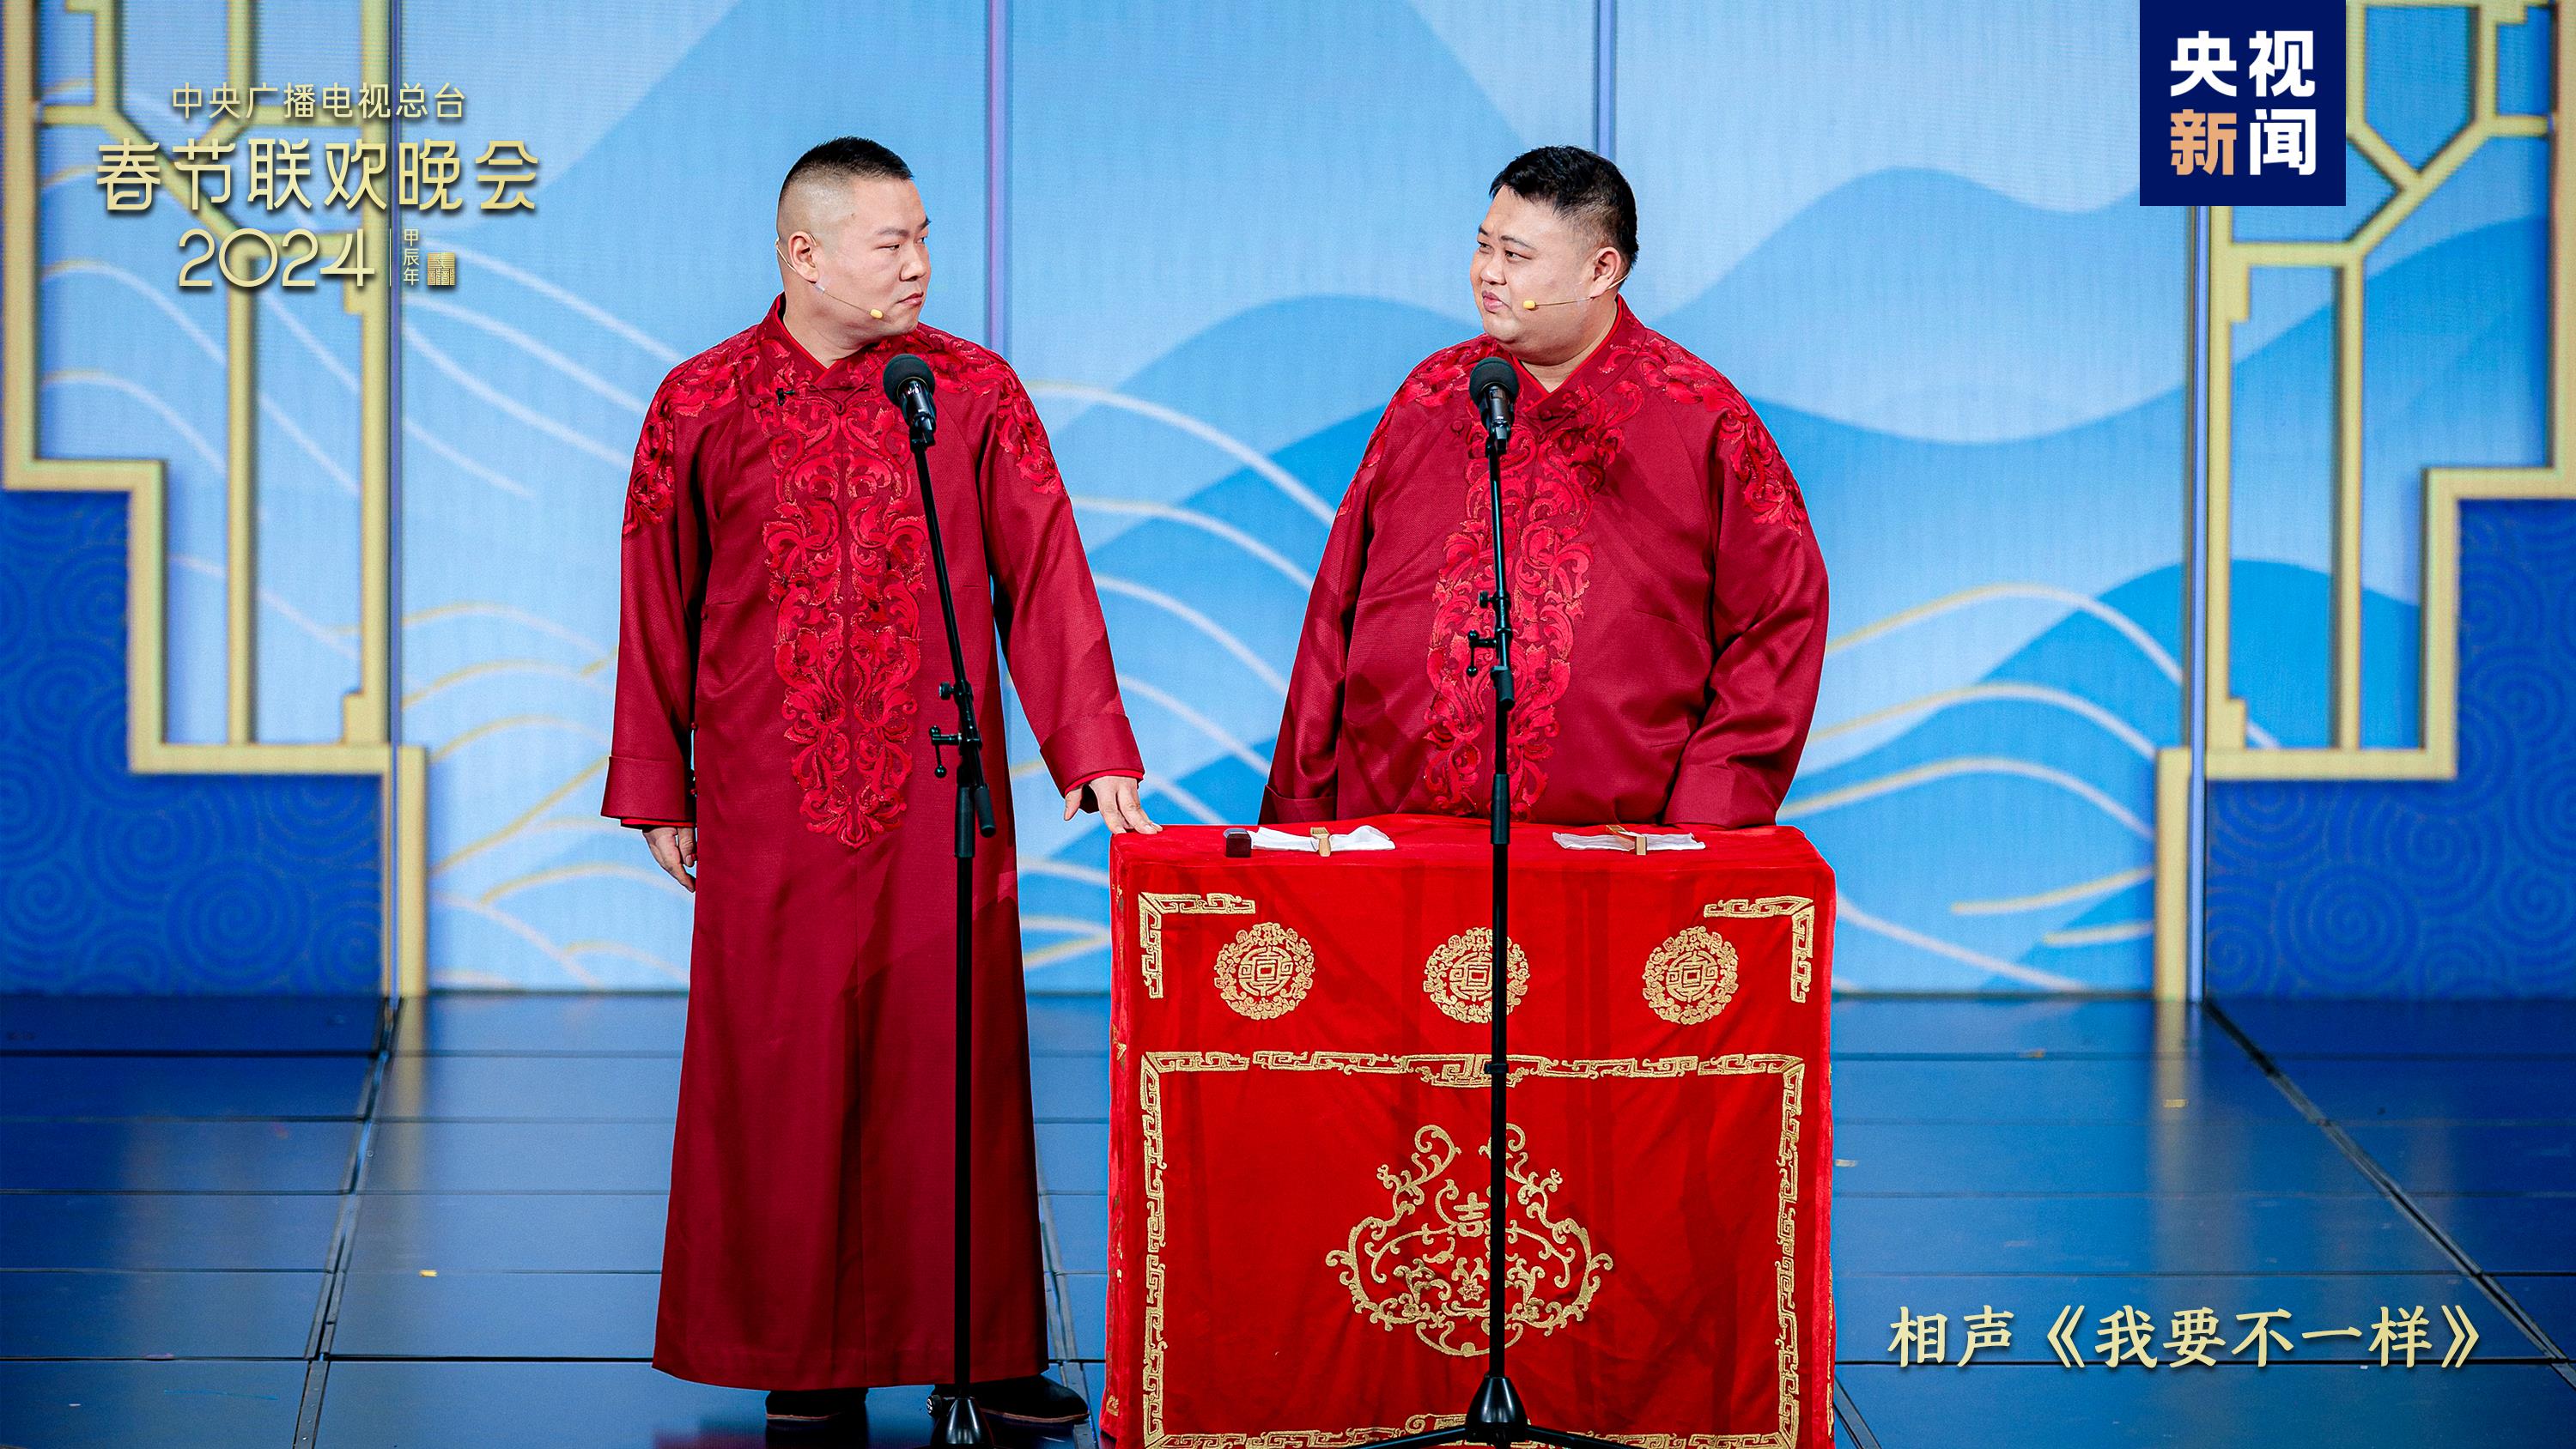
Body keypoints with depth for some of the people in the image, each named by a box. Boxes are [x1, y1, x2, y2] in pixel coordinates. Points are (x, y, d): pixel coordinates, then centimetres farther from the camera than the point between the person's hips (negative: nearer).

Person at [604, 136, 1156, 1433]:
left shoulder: (976, 392, 3)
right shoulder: (703, 404, 3)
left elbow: (1044, 575, 2)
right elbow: (657, 608, 7)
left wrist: (1090, 747, -5)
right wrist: (655, 788, 8)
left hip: (941, 799, 0)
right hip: (768, 811, 0)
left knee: (955, 1059, 1)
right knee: (783, 1073, 2)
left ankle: (984, 1348, 8)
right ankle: (806, 1358, 11)